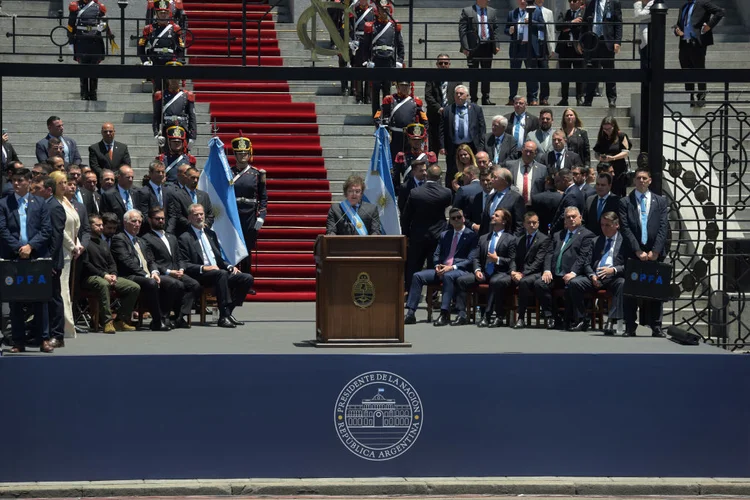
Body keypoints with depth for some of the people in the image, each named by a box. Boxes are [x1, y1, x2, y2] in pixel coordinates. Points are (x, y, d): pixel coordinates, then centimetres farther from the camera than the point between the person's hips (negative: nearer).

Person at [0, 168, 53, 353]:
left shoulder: (40, 203, 9)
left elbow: (46, 230, 3)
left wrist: (31, 246, -11)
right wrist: (18, 248, -12)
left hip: (37, 257, 0)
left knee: (40, 300, 1)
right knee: (15, 302, 2)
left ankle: (43, 339, 5)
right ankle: (18, 342, 7)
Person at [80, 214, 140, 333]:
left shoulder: (103, 243, 25)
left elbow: (112, 263, 23)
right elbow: (85, 264, -12)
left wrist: (113, 274, 0)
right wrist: (104, 275, -17)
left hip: (108, 276, 8)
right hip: (90, 277, -8)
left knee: (135, 287, -9)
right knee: (103, 284, -42)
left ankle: (121, 320, -7)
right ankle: (107, 322, -40)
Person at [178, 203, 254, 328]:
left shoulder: (211, 234, 24)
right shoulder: (185, 238, 2)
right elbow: (183, 265, -7)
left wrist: (230, 267, 7)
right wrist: (203, 268, -20)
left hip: (219, 272, 7)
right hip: (199, 276, -7)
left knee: (247, 278, -13)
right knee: (221, 274, -38)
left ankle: (228, 312, -13)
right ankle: (224, 316, -39)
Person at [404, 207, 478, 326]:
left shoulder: (471, 236, 4)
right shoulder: (444, 235, 23)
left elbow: (470, 259, -5)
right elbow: (436, 255, 21)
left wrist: (452, 267, -17)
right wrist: (437, 266, -3)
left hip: (461, 270, -6)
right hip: (442, 269, 6)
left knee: (448, 276, -40)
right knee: (417, 276, -16)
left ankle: (444, 315, -42)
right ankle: (410, 314, -21)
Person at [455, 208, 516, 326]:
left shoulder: (510, 239, 5)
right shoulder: (483, 238, 21)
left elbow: (512, 261, 1)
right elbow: (476, 258, 16)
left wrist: (497, 259, -13)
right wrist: (477, 270, -4)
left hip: (501, 273, -5)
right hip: (483, 273, 5)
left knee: (496, 282, -40)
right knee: (461, 280, -16)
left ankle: (487, 316, -34)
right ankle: (462, 315, -18)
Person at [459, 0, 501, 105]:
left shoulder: (492, 12, 11)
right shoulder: (467, 11, -1)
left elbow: (496, 29, 10)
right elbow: (462, 30, -4)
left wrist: (497, 45, 0)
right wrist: (465, 47, -12)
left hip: (487, 46, 4)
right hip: (473, 46, -4)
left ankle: (486, 98, 13)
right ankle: (473, 99, 6)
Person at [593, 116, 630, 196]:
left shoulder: (621, 136, -1)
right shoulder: (601, 137, 11)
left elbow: (626, 152, -6)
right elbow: (596, 153, 15)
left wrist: (612, 158, -19)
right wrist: (599, 157, -9)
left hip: (619, 171, -3)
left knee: (617, 195, -6)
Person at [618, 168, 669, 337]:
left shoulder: (661, 201, 10)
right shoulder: (625, 202, 6)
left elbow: (664, 228, 3)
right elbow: (625, 229, -2)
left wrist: (655, 251, -8)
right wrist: (638, 251, -10)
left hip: (655, 253, 1)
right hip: (633, 253, -1)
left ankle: (656, 327, 6)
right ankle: (630, 328, 1)